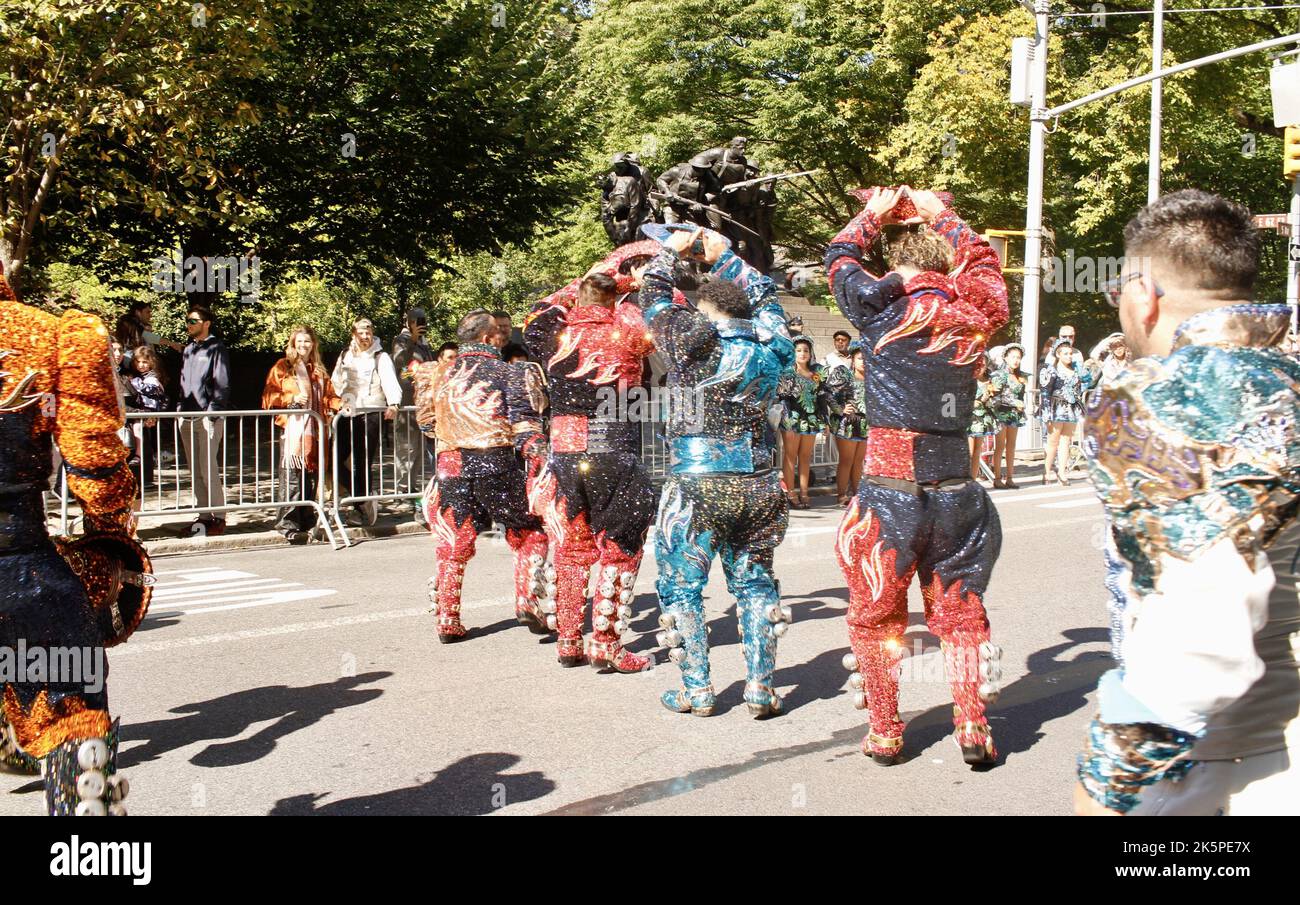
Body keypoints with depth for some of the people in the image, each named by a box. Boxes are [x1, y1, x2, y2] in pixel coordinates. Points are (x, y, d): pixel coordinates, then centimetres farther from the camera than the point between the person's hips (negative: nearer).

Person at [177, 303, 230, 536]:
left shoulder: (216, 348, -4)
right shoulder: (188, 350, 18)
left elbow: (222, 385, -9)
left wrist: (211, 415, -15)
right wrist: (180, 409, 12)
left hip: (208, 417, -7)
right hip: (187, 417, 7)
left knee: (208, 471, -9)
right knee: (195, 472, 9)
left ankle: (219, 517, -2)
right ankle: (203, 515, 15)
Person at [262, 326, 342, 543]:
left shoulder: (319, 371, 21)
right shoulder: (282, 367, 7)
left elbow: (329, 397, 20)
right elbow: (268, 398, 1)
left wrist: (341, 405, 1)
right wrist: (291, 399, -13)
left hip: (315, 430, 5)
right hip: (292, 430, -4)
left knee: (311, 479, 3)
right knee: (293, 479, -12)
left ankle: (307, 524, 8)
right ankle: (288, 525, -10)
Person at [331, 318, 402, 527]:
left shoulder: (381, 357, 3)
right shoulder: (345, 356, 16)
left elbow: (390, 381, -9)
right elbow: (335, 384, 13)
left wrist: (393, 403, -27)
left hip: (371, 414, -4)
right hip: (346, 414, 4)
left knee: (362, 463, -4)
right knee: (336, 458, -6)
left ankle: (360, 506, 7)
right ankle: (366, 494, 6)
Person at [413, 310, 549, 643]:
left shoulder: (440, 374, 12)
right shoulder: (506, 372, -1)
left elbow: (425, 419, 18)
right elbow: (524, 426, -9)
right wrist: (540, 465, -9)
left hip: (451, 463, 4)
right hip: (496, 462, -4)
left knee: (454, 544, 12)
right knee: (529, 532, 13)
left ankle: (448, 621, 15)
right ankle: (527, 601, 0)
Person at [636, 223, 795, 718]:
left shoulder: (695, 340, -6)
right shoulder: (772, 345, 4)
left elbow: (653, 299, 10)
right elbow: (764, 293, 23)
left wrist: (671, 251, 24)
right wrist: (723, 257, 29)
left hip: (697, 485, -4)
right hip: (757, 484, 4)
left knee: (682, 588, 10)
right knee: (754, 583, 17)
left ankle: (697, 691, 14)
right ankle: (761, 688, 18)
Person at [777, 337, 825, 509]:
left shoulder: (817, 373, 12)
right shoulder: (787, 372, -1)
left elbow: (822, 397, 16)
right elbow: (779, 395, -8)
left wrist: (824, 421, 14)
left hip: (811, 420, 5)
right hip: (792, 420, -5)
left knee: (806, 457, 8)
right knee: (791, 456, -2)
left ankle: (803, 493, 13)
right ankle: (790, 495, 0)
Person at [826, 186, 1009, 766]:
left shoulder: (882, 306, -6)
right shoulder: (974, 316, 2)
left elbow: (839, 258, 13)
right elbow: (984, 261, 24)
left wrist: (874, 214, 24)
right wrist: (941, 215, 28)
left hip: (888, 494, -3)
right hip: (957, 493, 3)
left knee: (875, 616, 13)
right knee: (961, 611, 18)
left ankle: (883, 734, 21)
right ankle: (973, 729, 20)